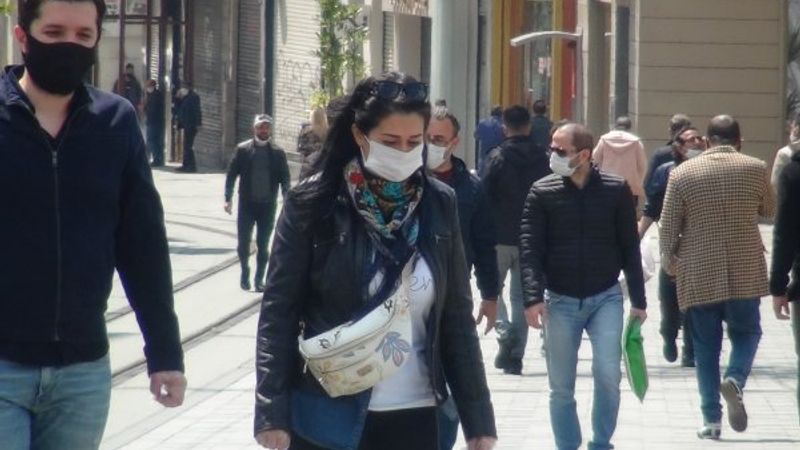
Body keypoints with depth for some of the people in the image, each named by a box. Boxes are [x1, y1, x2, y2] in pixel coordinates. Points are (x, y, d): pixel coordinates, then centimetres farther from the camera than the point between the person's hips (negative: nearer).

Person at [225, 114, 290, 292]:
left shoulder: (278, 153, 1)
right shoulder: (243, 149, 0)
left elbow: (285, 179, 1)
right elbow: (232, 174, 1)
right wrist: (228, 199, -7)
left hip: (268, 205, 0)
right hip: (247, 204, 0)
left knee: (263, 245, 3)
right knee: (243, 242, 1)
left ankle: (259, 279, 15)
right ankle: (245, 272, 25)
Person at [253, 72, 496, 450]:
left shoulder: (439, 205, 5)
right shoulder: (312, 205, -5)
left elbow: (457, 318, 8)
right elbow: (278, 314, -5)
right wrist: (273, 415, -11)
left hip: (414, 418, 3)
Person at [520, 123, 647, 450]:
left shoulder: (616, 190, -1)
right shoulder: (542, 193, -1)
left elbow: (630, 248, 4)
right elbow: (530, 248, -5)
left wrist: (638, 300, 3)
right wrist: (533, 297, -17)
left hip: (606, 298, -1)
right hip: (560, 301, 1)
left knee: (608, 373, -15)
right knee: (561, 387, 4)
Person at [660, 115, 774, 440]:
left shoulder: (682, 173, -4)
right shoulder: (756, 169, -2)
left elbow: (668, 225, -1)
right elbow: (768, 211, 13)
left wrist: (669, 260, 15)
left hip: (699, 274, 0)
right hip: (745, 272, 0)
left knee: (706, 346, 9)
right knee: (746, 331, 16)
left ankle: (711, 419, 7)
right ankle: (735, 379, -12)